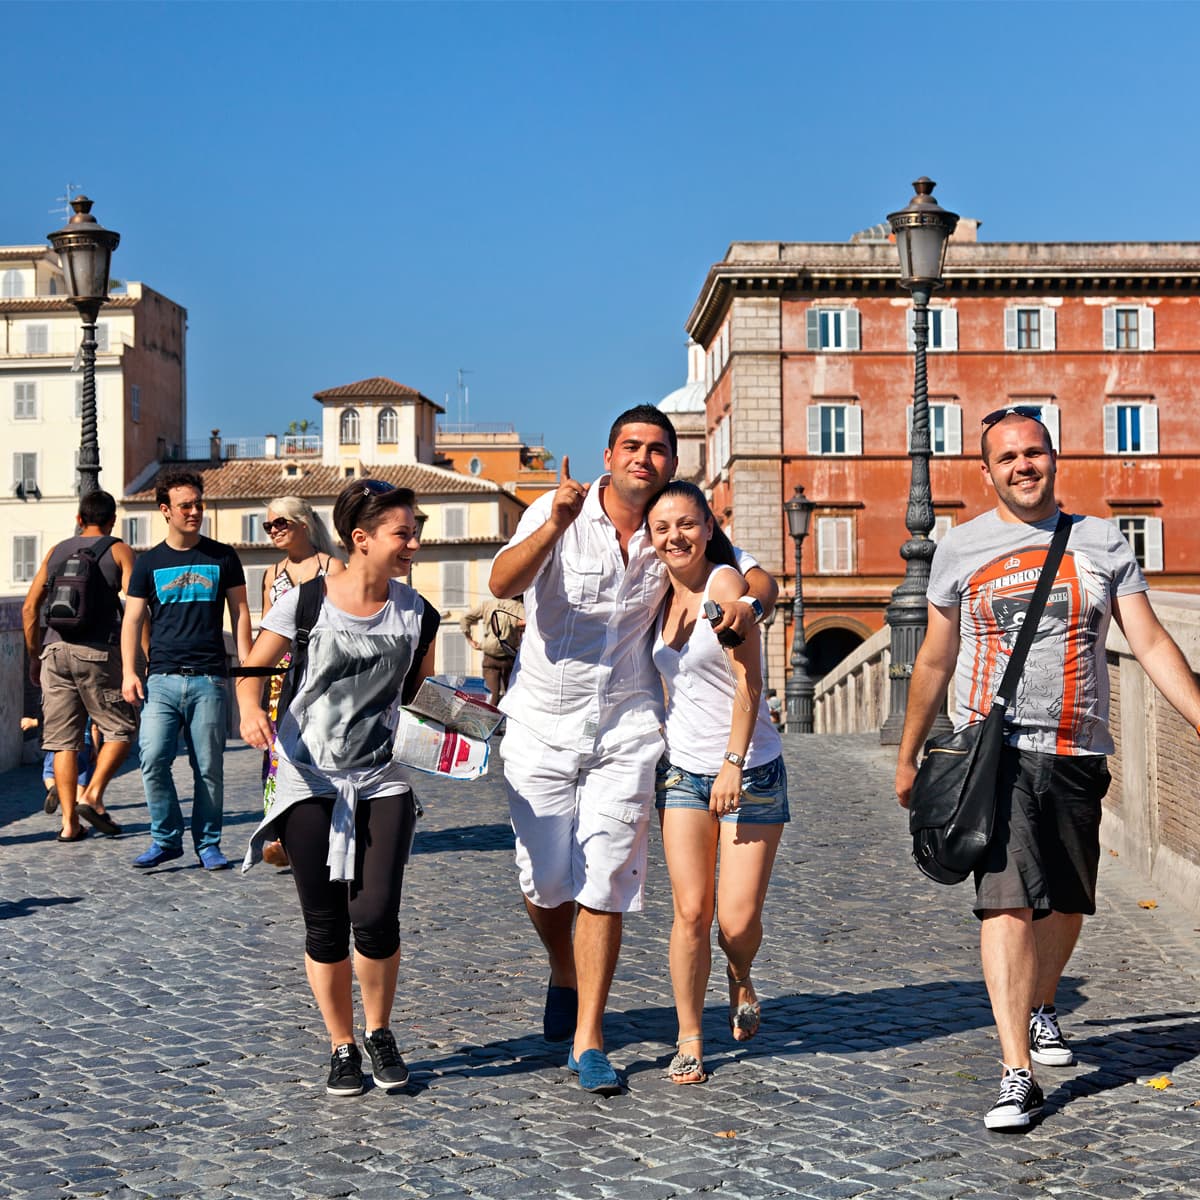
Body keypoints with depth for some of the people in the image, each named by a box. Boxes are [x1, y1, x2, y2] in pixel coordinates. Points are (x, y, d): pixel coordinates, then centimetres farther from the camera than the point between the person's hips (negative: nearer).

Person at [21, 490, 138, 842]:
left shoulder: (56, 552, 16)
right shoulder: (118, 551, 4)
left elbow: (30, 607, 13)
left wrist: (34, 656, 20)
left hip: (55, 651, 4)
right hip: (98, 653, -4)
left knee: (64, 739, 5)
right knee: (121, 729, 9)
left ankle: (69, 822, 4)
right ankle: (92, 796, -6)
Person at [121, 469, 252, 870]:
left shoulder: (223, 557, 8)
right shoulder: (149, 563, 9)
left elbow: (240, 612, 10)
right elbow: (133, 619, 9)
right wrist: (129, 673, -2)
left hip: (209, 679, -1)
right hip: (162, 679, 1)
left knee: (209, 768, 1)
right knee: (153, 760, -9)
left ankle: (207, 843, 14)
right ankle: (166, 839, 5)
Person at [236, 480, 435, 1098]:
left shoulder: (412, 609, 1)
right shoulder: (306, 601, -7)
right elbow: (253, 667, 1)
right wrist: (250, 710, -19)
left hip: (383, 780, 1)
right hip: (310, 780, -1)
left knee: (375, 916, -10)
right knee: (326, 925, 2)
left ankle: (379, 1033, 16)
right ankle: (342, 1047, 22)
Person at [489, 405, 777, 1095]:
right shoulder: (559, 511, -8)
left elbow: (760, 578, 8)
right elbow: (503, 584, -22)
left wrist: (749, 604, -16)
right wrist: (555, 523, -38)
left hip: (627, 729, 1)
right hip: (544, 722, -1)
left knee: (604, 888, -3)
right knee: (545, 880, 4)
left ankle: (587, 1040, 5)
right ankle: (565, 980, 36)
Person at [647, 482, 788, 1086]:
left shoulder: (726, 583, -10)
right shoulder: (661, 597, 9)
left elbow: (748, 680, -15)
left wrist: (733, 763, -19)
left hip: (750, 770, -4)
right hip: (682, 770, 5)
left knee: (738, 918, -6)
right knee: (691, 910, -4)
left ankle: (741, 981, 28)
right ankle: (689, 1041, 9)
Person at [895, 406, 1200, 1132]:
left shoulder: (1102, 544, 7)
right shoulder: (961, 550, 5)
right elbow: (935, 663, 12)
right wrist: (908, 757, 16)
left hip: (1077, 753, 2)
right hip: (996, 750, -2)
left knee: (1068, 903, 12)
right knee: (1007, 901, -14)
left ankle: (1042, 1009, 41)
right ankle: (1017, 1074, -14)